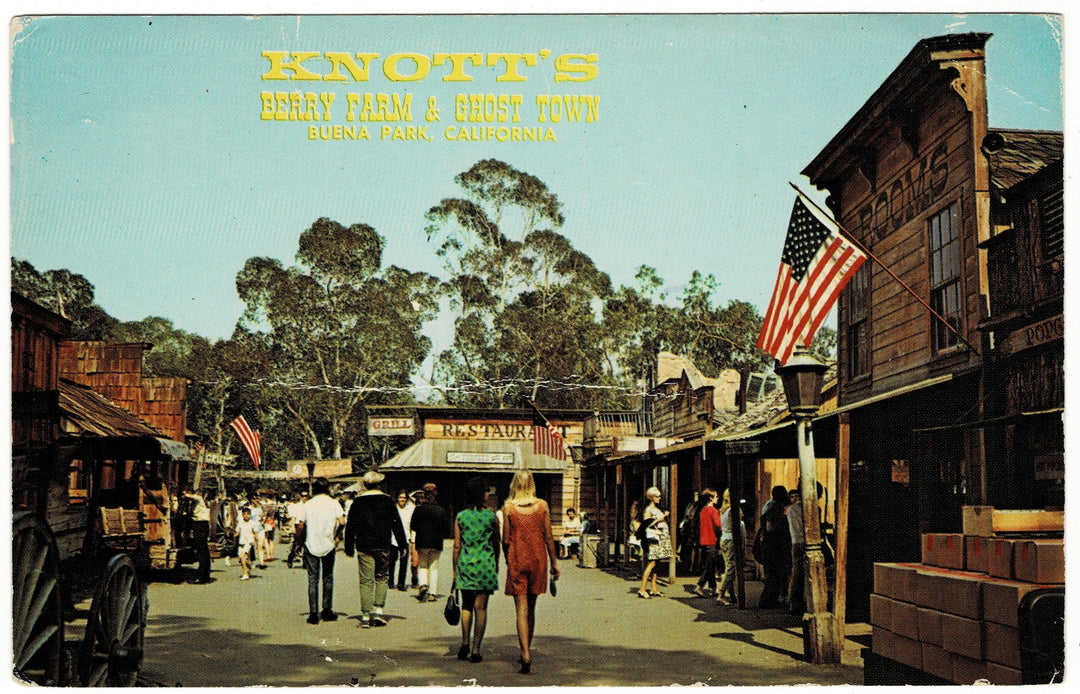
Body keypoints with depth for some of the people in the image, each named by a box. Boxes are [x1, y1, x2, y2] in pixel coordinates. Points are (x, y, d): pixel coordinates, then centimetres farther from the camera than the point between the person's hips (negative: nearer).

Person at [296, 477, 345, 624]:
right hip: (328, 546, 0)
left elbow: (300, 526, -3)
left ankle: (313, 613, -3)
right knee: (328, 578, 15)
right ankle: (327, 610, 15)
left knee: (312, 579, 3)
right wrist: (337, 536, 5)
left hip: (311, 546, 0)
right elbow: (342, 522, -11)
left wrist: (301, 540, 13)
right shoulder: (334, 504, -1)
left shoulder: (307, 505, 1)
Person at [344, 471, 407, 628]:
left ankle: (365, 616, -1)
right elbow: (397, 525, 4)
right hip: (383, 547, 0)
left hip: (364, 547, 0)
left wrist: (348, 548, 12)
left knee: (366, 581, 2)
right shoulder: (388, 501, 2)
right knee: (382, 578, 12)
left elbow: (350, 527, 5)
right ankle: (378, 611, 1)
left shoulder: (357, 502, 2)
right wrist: (402, 546, 11)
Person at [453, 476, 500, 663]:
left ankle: (465, 642, 5)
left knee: (467, 605, 16)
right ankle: (476, 650, 1)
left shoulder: (460, 517, 1)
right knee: (480, 607, 2)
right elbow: (496, 543, 6)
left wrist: (455, 569, 9)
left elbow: (457, 546, 1)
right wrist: (496, 564, 22)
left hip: (465, 564, 2)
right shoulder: (491, 516, -3)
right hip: (485, 564, -2)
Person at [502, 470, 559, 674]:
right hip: (537, 558, 2)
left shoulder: (508, 507, -6)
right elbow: (548, 536, -1)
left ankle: (526, 656, -14)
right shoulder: (542, 505, -2)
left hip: (517, 560, -2)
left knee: (521, 608, -2)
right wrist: (554, 562, 7)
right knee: (531, 607, 16)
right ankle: (527, 651, 27)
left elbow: (505, 540, -3)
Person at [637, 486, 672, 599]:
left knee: (655, 564, 9)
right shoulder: (648, 510, -8)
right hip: (653, 538, -9)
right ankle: (642, 590, -13)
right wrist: (658, 520, -17)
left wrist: (664, 516, 14)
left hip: (660, 538, 9)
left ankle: (654, 590, 11)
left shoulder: (657, 509, 19)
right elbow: (646, 525, -17)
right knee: (651, 563, -13)